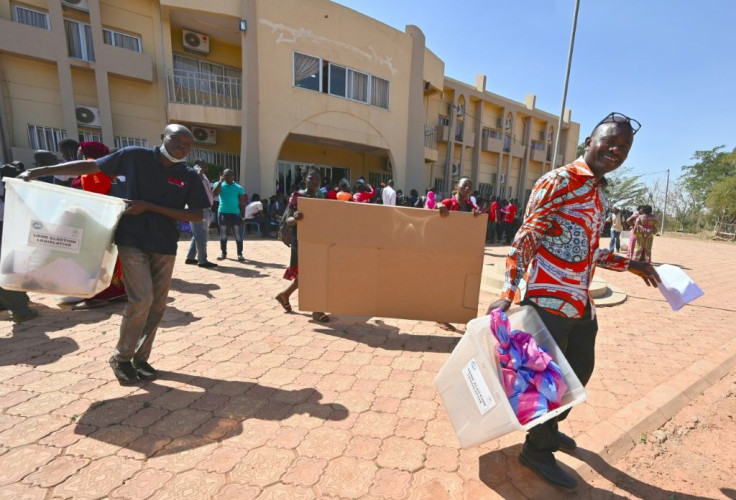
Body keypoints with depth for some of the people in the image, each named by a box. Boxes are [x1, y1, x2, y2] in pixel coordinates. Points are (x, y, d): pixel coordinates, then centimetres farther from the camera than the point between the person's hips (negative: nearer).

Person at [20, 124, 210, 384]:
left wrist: (150, 207, -13)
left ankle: (140, 358, 25)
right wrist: (39, 171, 4)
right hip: (132, 240, -2)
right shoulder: (135, 156, -2)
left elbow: (197, 215, -7)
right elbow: (90, 166, 7)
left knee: (157, 305, 7)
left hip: (165, 246, 3)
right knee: (141, 299, -11)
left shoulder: (189, 177, -1)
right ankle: (121, 358, 13)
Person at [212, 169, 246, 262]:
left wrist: (242, 215, 0)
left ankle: (240, 254, 3)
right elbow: (214, 194, -13)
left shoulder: (239, 188, 5)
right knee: (223, 235, 8)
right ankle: (223, 253, 18)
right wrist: (220, 181, -11)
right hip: (222, 213, 1)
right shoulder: (220, 185, 7)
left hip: (235, 213, -1)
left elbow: (242, 203, 6)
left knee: (238, 235, -3)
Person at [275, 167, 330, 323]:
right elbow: (288, 221, -14)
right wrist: (295, 218, -35)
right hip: (301, 240, -7)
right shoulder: (297, 196, -8)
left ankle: (284, 295, 35)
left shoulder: (321, 197, 11)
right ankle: (316, 310, 2)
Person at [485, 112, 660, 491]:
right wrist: (508, 292, -27)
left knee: (580, 370, 22)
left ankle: (549, 427, 46)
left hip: (581, 302, 9)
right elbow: (526, 239, -19)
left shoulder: (600, 193, 16)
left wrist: (630, 265, 23)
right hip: (550, 300, -9)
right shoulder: (557, 181, -10)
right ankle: (537, 450, 27)